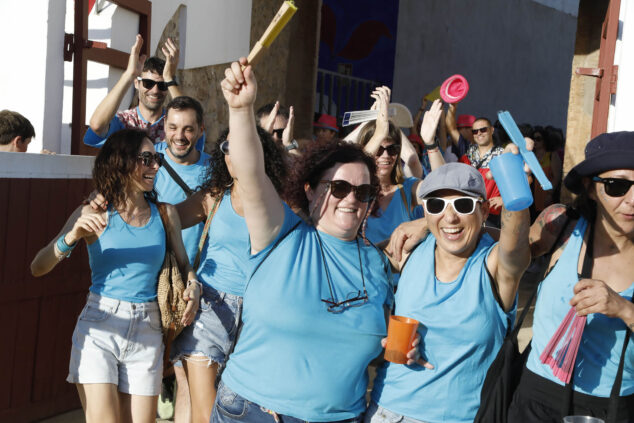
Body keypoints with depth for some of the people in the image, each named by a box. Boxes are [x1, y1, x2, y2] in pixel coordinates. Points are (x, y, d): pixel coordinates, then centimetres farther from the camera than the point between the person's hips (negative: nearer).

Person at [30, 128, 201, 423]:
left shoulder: (164, 213, 5)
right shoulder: (94, 214, -2)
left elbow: (184, 264, 12)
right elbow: (37, 268, -6)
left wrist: (193, 286, -10)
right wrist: (72, 236, -23)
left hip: (147, 332, 3)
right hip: (98, 330, -2)